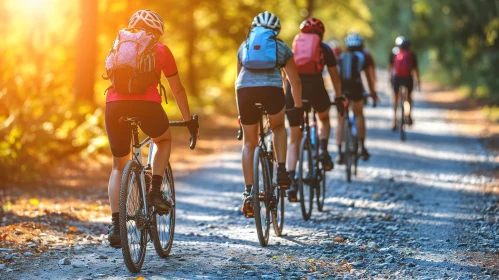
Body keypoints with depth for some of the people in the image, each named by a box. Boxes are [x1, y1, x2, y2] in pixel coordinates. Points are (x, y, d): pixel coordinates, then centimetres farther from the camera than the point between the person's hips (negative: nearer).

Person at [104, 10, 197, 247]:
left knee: (119, 166, 19)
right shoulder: (160, 50, 19)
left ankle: (115, 225, 8)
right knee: (164, 140, 31)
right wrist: (189, 121, 34)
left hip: (115, 105, 2)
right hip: (146, 104, -2)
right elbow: (177, 90, 25)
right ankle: (155, 190, 13)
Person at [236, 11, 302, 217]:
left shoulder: (244, 46, 29)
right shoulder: (281, 48, 23)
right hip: (272, 90, -1)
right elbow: (295, 81, 24)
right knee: (278, 127, 29)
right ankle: (281, 170, 12)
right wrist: (298, 106, 36)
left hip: (245, 91, 2)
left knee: (249, 143, 15)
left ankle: (248, 193, 8)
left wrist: (241, 111, 44)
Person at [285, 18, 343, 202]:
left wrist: (284, 96, 41)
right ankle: (323, 151, 7)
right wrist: (339, 97, 38)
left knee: (294, 140, 11)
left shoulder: (293, 47, 25)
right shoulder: (324, 49, 20)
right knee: (324, 119, 33)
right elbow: (335, 77, 27)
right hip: (315, 85, -1)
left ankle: (292, 182, -1)